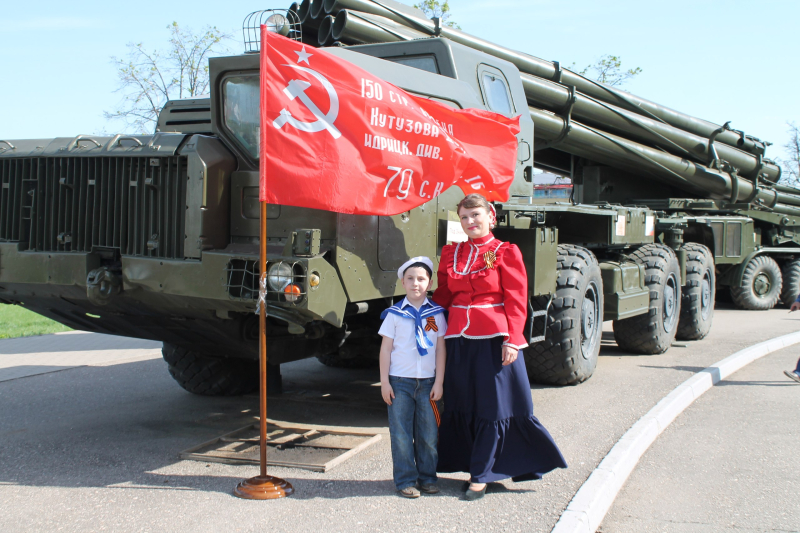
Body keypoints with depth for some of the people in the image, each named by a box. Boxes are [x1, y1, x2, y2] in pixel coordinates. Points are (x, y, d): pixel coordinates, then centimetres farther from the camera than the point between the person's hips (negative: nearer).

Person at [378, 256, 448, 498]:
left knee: (428, 433, 5)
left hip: (427, 382, 1)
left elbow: (440, 348, 4)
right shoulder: (395, 313, 0)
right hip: (399, 381, -1)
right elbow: (386, 348, 2)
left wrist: (439, 382, -1)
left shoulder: (436, 313, 4)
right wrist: (384, 382, -2)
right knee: (401, 434, 2)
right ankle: (405, 480, 11)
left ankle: (427, 477, 18)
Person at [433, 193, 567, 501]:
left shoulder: (505, 253, -1)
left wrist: (512, 340, -14)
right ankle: (474, 466, 22)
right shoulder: (452, 254, 12)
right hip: (459, 338, 5)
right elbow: (443, 297, 16)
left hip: (494, 338, -4)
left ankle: (480, 476, 8)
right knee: (462, 404, 8)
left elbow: (516, 301, -5)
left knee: (492, 407, 0)